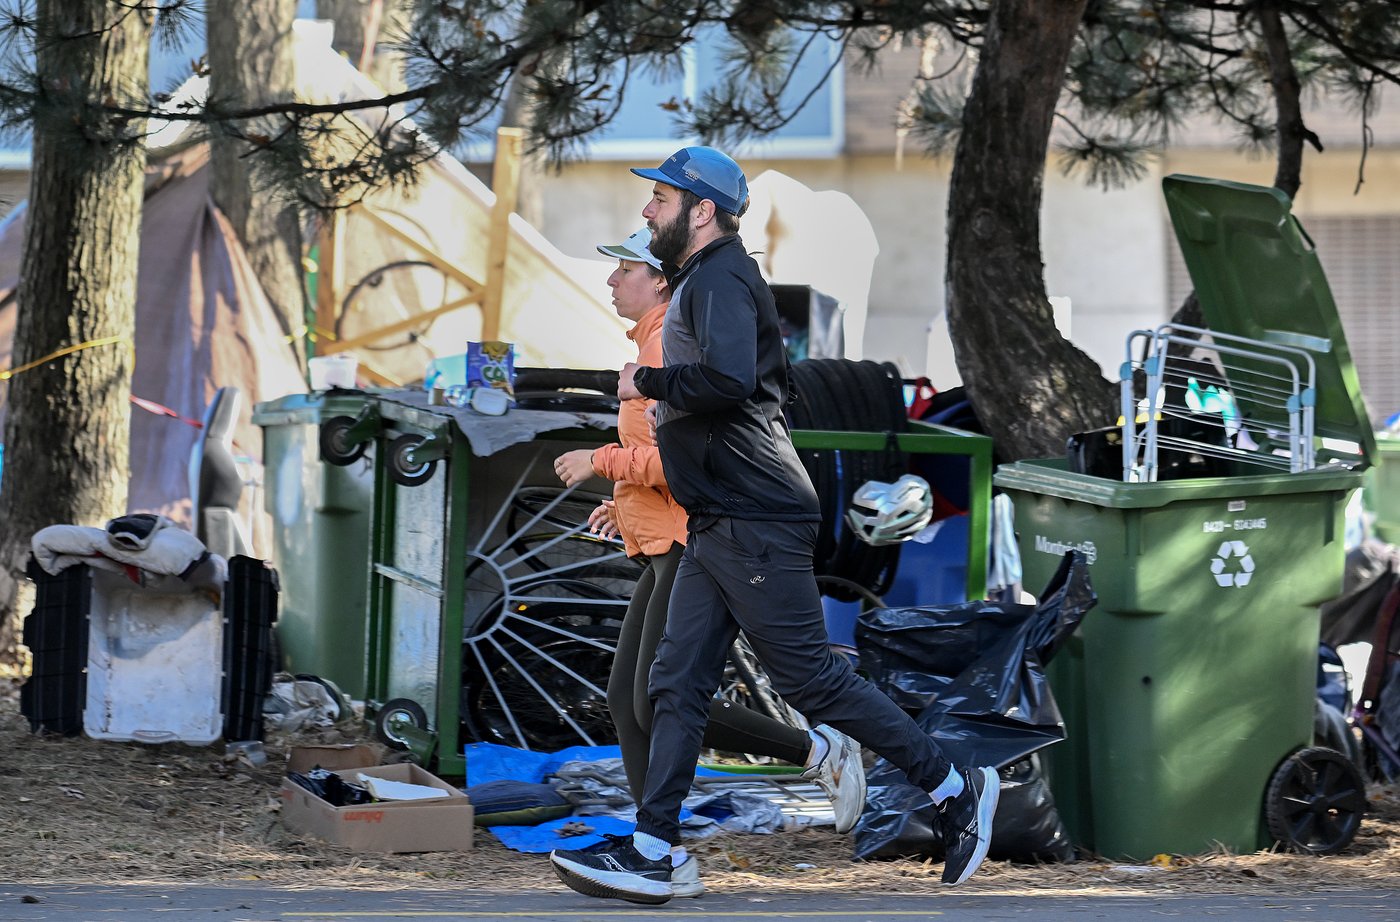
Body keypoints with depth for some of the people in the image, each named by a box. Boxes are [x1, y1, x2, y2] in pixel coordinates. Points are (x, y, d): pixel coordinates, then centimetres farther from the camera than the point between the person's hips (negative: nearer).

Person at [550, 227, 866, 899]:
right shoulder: (655, 347, 20)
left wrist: (603, 461, -16)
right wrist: (630, 505, 20)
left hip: (699, 548, -11)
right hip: (669, 550, 11)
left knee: (661, 708, -12)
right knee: (626, 700, 4)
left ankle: (821, 753, -1)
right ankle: (670, 864, 5)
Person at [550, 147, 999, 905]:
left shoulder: (720, 279, -12)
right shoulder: (701, 280, 21)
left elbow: (728, 377, -30)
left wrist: (645, 381, -16)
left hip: (753, 522, -11)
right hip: (717, 526, 11)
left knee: (810, 678, -7)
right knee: (677, 683, 6)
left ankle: (955, 789, 3)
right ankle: (649, 854, 6)